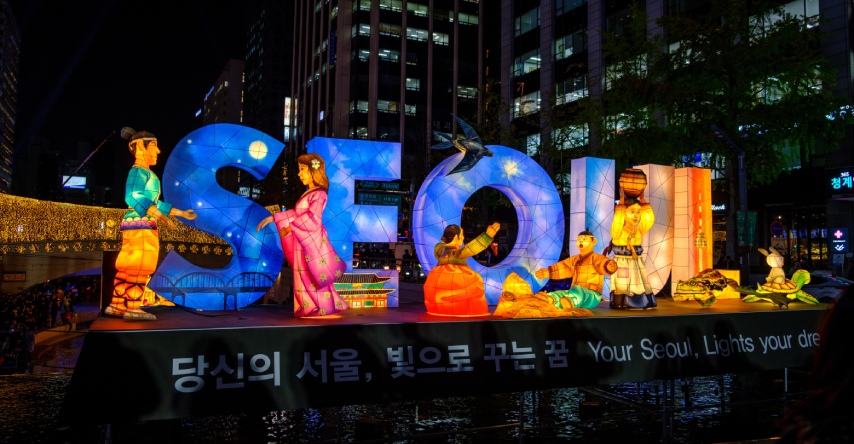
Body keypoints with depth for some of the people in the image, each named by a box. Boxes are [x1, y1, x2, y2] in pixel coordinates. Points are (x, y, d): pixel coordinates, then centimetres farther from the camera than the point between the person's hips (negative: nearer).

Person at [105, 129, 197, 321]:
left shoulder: (146, 173, 22)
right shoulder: (138, 171, -7)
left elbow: (154, 202, 26)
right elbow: (134, 197, -23)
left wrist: (181, 213, 28)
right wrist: (159, 215, -32)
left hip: (144, 226, 10)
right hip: (139, 225, -10)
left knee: (128, 267, 10)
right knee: (139, 266, -11)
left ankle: (117, 305, 15)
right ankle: (132, 308, -10)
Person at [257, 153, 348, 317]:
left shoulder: (318, 194, -12)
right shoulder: (307, 194, 16)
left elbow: (312, 218, -22)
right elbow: (295, 213, 15)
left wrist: (289, 227, -17)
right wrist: (273, 218, 10)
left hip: (312, 241, -9)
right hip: (303, 242, 9)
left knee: (314, 277, -5)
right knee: (305, 278, 11)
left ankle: (324, 308, 2)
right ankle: (310, 309, 16)